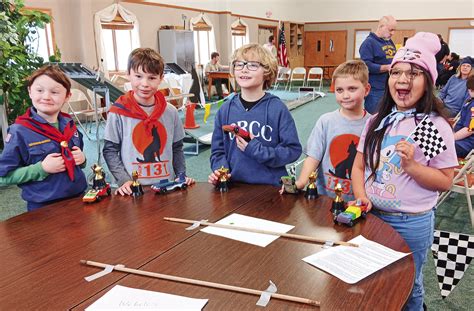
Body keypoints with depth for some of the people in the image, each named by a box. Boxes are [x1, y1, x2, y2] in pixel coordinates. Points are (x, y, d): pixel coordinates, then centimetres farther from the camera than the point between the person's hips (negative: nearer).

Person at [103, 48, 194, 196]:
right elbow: (110, 150, -2)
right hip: (133, 190, -2)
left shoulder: (170, 112, 2)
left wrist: (181, 176, 0)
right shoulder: (118, 113, -6)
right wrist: (124, 180, -12)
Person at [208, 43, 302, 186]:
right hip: (234, 185, 2)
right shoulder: (226, 109, 2)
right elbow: (218, 150, 8)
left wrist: (257, 151, -18)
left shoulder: (277, 108, -8)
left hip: (271, 186, -2)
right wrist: (220, 170, -11)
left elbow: (293, 150, -9)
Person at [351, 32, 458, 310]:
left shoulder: (436, 126, -14)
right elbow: (359, 165, 5)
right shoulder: (377, 121, 1)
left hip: (412, 223, -4)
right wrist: (361, 196, -11)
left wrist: (411, 165, -26)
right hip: (371, 215, 5)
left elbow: (445, 182, -11)